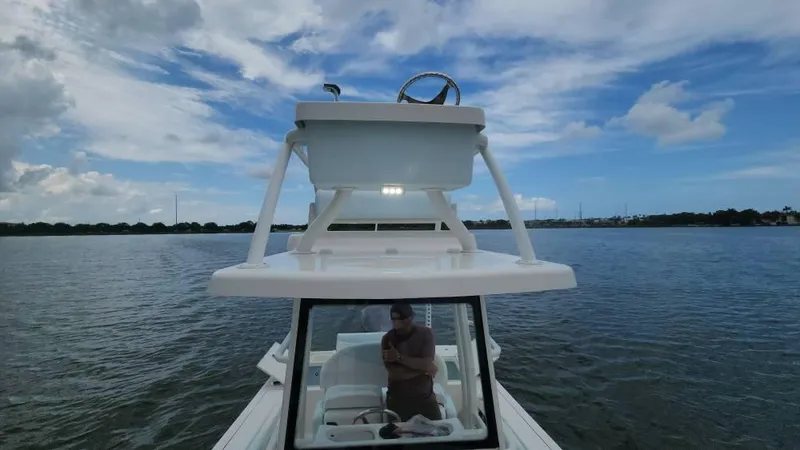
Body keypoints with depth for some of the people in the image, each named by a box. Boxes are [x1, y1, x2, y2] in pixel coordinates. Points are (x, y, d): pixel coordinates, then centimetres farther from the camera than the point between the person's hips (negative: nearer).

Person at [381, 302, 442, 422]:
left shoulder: (425, 333, -8)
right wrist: (424, 369, -13)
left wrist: (399, 357, -21)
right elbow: (394, 374, -17)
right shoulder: (388, 339, -10)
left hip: (425, 397, 0)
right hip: (397, 399, 0)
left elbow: (427, 364, -18)